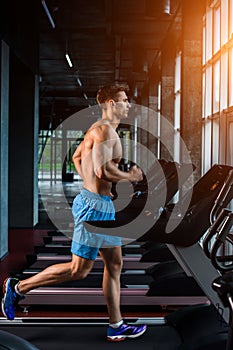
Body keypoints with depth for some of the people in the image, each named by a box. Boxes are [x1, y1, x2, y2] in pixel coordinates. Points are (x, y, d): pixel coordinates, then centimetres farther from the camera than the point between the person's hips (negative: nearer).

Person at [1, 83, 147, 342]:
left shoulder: (100, 129, 16)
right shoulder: (104, 130, -16)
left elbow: (77, 156, 28)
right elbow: (103, 170, -27)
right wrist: (130, 176, -12)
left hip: (101, 205, 11)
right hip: (94, 205, -11)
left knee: (114, 264, 12)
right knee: (79, 269, -3)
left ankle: (116, 326, 19)